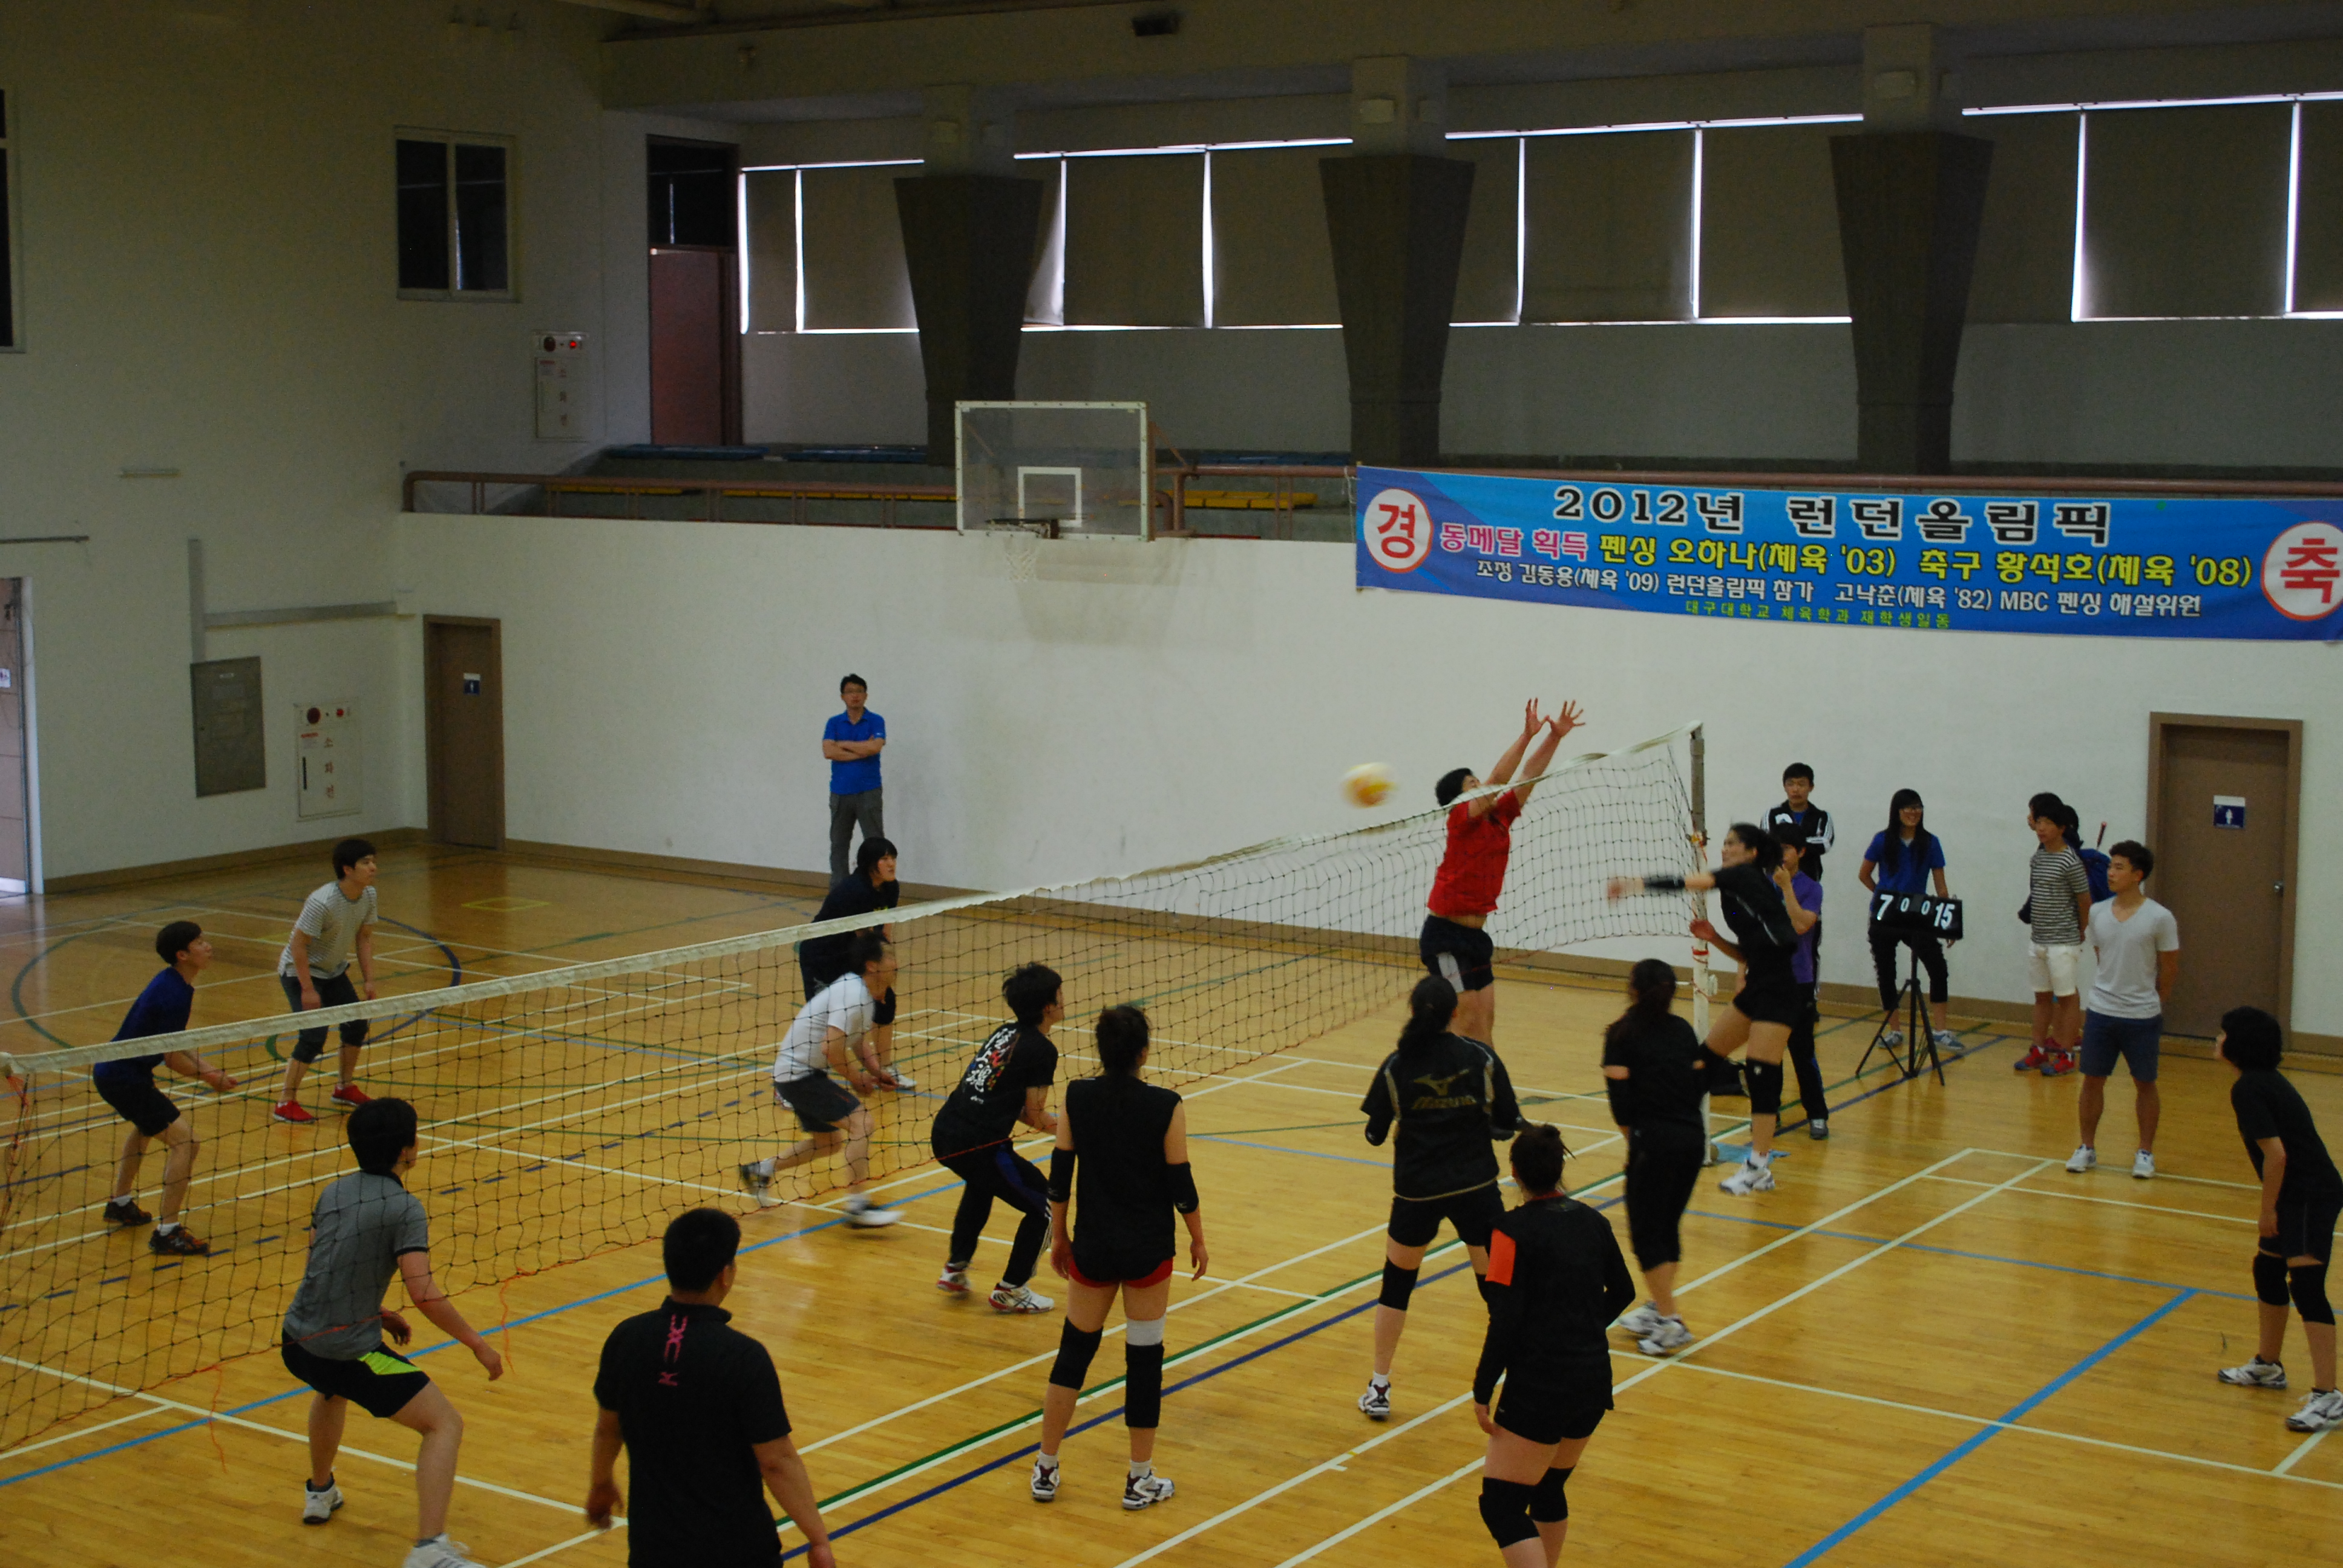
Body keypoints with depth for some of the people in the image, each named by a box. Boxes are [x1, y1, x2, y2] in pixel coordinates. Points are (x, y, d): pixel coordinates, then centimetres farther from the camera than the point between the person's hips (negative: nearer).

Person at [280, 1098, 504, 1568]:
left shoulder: (333, 1192, 10)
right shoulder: (403, 1207, -13)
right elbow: (422, 1291, -21)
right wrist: (477, 1344, -12)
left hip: (297, 1343, 8)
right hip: (349, 1353, -8)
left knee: (332, 1389, 42)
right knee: (445, 1425, -4)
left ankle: (320, 1493, 57)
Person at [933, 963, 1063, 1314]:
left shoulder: (1005, 1032, 16)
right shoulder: (1042, 1050, -8)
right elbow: (1036, 1117, -7)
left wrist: (1050, 1122, 18)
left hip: (944, 1132, 9)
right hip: (978, 1146, -9)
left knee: (982, 1184, 40)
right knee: (1045, 1206, 11)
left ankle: (955, 1268, 41)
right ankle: (1010, 1291, 17)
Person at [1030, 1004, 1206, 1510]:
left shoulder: (1077, 1098, -6)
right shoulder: (1165, 1107, -13)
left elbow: (1060, 1173, 0)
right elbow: (1180, 1183, -7)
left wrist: (1059, 1235, 13)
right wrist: (1197, 1240, 7)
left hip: (1093, 1246, 2)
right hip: (1148, 1250, -2)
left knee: (1075, 1350, 16)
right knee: (1144, 1358, 9)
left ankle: (1045, 1470, 20)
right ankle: (1140, 1480, 16)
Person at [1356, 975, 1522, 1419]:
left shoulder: (1396, 1067, -7)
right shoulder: (1482, 1058, -7)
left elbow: (1375, 1135, -1)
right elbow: (1508, 1125, -2)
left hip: (1416, 1191, 1)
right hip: (1475, 1187, 0)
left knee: (1396, 1285, 18)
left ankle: (1379, 1390, 23)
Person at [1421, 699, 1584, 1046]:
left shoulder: (1498, 818, 8)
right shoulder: (1462, 821, -12)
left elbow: (1528, 777, 8)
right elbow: (1499, 778, -24)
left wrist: (1555, 736, -1)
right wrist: (1527, 734, -25)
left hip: (1474, 935, 8)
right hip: (1445, 936, -8)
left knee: (1485, 1022, 6)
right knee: (1470, 1023, -9)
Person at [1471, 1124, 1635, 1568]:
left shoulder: (1513, 1230, -12)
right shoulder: (1592, 1221, 7)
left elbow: (1505, 1320, -17)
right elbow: (1622, 1292, 20)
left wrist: (1483, 1390, -11)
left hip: (1539, 1387, -7)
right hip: (1595, 1381, 7)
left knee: (1501, 1506, -5)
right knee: (1549, 1491, 23)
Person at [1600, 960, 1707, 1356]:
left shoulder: (1622, 1034, -4)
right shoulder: (1683, 1030, 10)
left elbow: (1620, 1092, -8)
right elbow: (1700, 1083, 8)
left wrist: (1630, 1131, 5)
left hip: (1653, 1141, -6)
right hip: (1693, 1137, 6)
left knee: (1646, 1231, 2)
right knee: (1668, 1226, 17)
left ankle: (1671, 1322, -2)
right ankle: (1658, 1309, 24)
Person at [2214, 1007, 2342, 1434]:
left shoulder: (2248, 1089, -17)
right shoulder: (2267, 1079, 12)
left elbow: (2276, 1154, -22)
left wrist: (2268, 1210, -12)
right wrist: (2273, 1208, 21)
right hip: (2303, 1194, 11)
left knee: (2306, 1288, -14)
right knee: (2267, 1270, 22)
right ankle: (2267, 1366, 39)